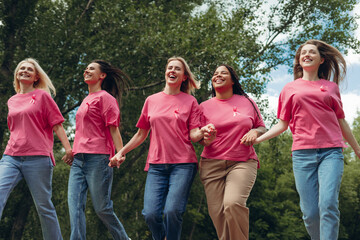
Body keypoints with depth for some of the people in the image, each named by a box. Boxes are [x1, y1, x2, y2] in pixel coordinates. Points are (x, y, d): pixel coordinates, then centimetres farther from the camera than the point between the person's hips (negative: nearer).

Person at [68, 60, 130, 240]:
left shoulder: (105, 97, 0)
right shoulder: (86, 100, 24)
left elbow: (113, 128, -8)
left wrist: (120, 152, -19)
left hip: (97, 157, -8)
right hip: (78, 159, 8)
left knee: (102, 208, -4)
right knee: (75, 205, -6)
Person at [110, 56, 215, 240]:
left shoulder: (190, 101, 9)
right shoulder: (151, 100, 15)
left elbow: (193, 135, 1)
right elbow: (141, 134, 22)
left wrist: (203, 131, -20)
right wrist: (121, 152, 18)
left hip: (183, 164, -2)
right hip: (157, 165, 2)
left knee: (172, 211, -18)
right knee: (151, 214, -11)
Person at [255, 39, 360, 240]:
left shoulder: (331, 87, 15)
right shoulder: (290, 89, 15)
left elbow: (342, 123, 20)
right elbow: (282, 124, 15)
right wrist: (258, 139, 2)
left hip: (331, 152, 0)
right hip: (303, 153, 1)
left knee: (328, 204, -19)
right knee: (310, 212, -5)